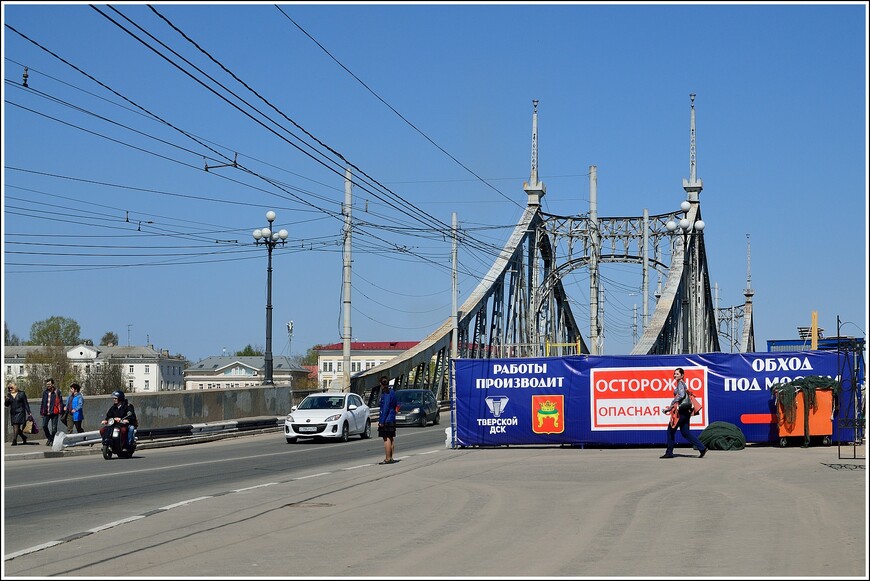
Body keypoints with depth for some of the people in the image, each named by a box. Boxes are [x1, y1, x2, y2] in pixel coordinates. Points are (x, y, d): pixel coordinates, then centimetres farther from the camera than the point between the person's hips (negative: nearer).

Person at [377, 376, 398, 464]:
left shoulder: (386, 394, -15)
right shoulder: (392, 392, 12)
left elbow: (385, 408, -20)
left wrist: (381, 421, -19)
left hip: (386, 420, -9)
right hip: (392, 419, 9)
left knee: (387, 439, -8)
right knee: (391, 439, 13)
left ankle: (387, 459, -8)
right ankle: (390, 458, 19)